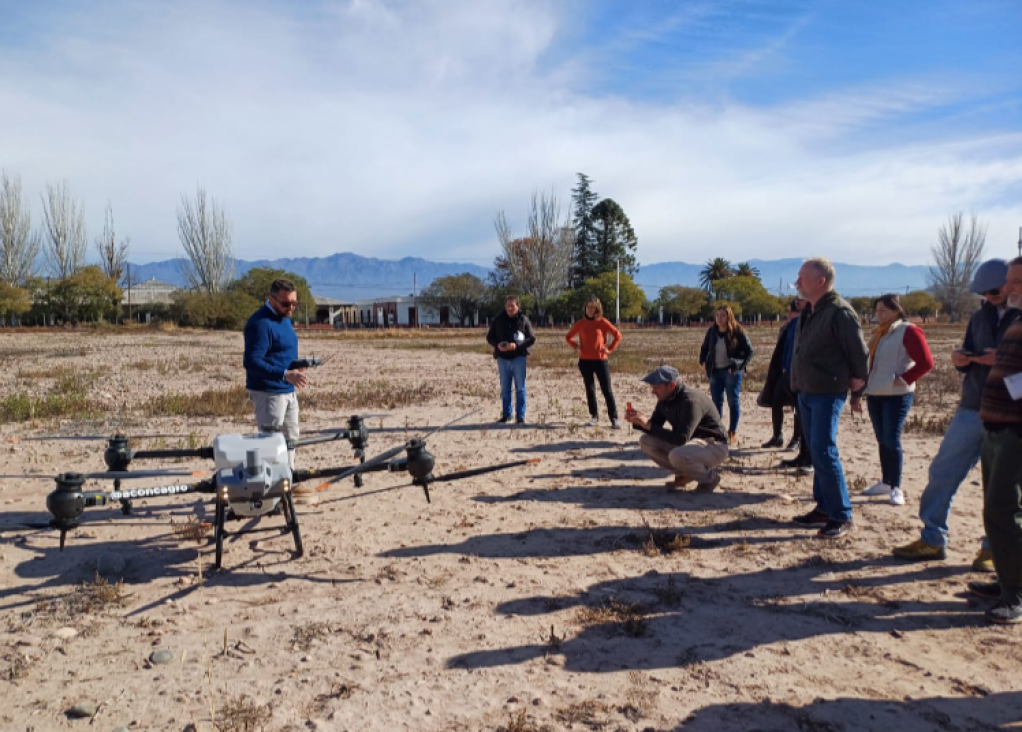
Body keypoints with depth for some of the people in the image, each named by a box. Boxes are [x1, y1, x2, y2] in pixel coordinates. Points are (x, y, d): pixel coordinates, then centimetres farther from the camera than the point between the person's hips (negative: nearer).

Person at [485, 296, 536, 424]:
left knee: (520, 388, 2)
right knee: (505, 388, 10)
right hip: (503, 358, 2)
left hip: (519, 358, -2)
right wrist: (497, 344, -13)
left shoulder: (523, 320, -3)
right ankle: (505, 414, 20)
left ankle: (520, 416, 8)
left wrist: (517, 345, -20)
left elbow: (532, 338, -6)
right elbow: (489, 337, 8)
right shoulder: (498, 320, 3)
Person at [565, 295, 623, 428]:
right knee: (590, 389, 9)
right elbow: (568, 337, 16)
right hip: (585, 361, 3)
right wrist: (576, 347, 2)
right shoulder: (580, 323, 4)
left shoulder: (603, 322, -3)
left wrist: (610, 349, -6)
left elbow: (618, 335, 1)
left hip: (600, 360, -3)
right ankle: (593, 416, 19)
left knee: (607, 390, -4)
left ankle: (614, 418, -2)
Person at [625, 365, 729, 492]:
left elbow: (681, 439, -34)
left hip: (714, 446, -8)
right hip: (688, 443, 8)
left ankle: (710, 476, -6)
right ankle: (683, 474, 6)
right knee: (645, 440, -5)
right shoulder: (664, 400, -1)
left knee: (677, 456, -37)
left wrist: (648, 425, -34)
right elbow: (655, 428, 7)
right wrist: (637, 422, -14)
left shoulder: (690, 400, -28)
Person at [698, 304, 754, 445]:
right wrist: (703, 362, 6)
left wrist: (740, 366, -14)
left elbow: (749, 351, -6)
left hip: (732, 371, -4)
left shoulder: (737, 331, -7)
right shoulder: (712, 331, 5)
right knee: (716, 401, 8)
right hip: (715, 371, 4)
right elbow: (704, 348, 19)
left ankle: (733, 433, 10)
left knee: (733, 401, 2)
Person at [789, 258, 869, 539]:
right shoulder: (808, 312, 12)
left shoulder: (840, 313, -15)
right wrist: (797, 384, 17)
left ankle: (842, 517, -1)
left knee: (824, 453, -10)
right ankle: (824, 508, 21)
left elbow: (860, 354, -13)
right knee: (816, 452, 12)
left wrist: (857, 393, -6)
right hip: (806, 392, 9)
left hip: (828, 394, -9)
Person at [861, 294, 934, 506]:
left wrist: (903, 380, -16)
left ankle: (896, 488, 1)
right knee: (882, 440, 12)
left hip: (896, 395, -8)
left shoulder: (908, 331, -10)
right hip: (874, 394, 8)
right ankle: (886, 482, 20)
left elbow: (926, 362, -15)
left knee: (892, 440, -8)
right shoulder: (878, 333, 14)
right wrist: (867, 383, 10)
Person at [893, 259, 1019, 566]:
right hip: (971, 410, 5)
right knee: (942, 472, 5)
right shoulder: (981, 316, 11)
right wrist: (960, 359, -5)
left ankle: (993, 548, 19)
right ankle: (932, 540, 14)